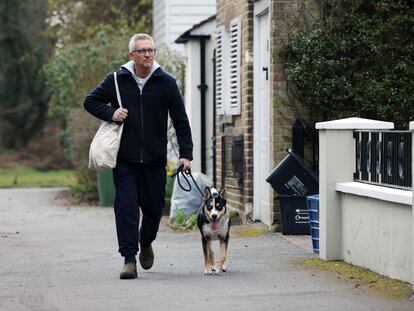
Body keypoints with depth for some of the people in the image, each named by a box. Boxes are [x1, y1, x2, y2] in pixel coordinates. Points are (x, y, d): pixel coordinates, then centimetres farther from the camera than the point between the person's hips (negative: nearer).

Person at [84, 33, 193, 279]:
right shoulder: (116, 81, 2)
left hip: (155, 160, 1)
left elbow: (181, 121, 5)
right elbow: (91, 101, 13)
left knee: (154, 208, 7)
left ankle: (146, 243, 37)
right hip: (125, 160, -1)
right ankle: (129, 259, -6)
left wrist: (186, 154, -2)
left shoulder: (167, 83, 2)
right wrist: (110, 113, -7)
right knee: (126, 208, -8)